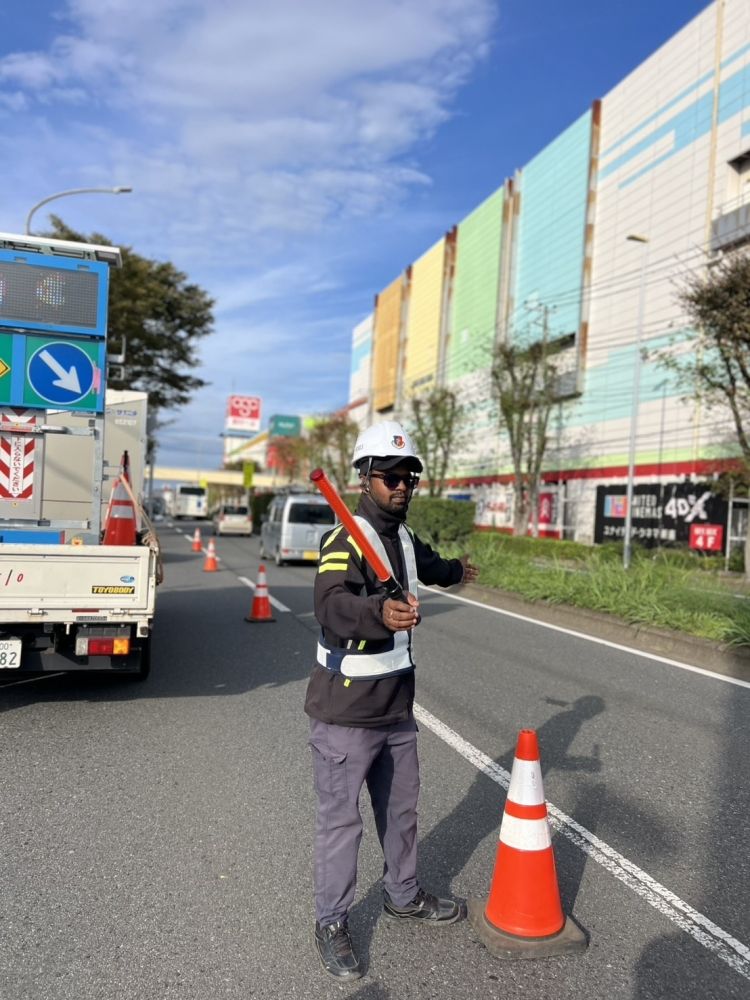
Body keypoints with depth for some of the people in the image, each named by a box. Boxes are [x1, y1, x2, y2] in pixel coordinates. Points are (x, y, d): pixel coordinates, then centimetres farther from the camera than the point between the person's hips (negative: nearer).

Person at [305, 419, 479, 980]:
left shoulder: (404, 537, 8)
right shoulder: (346, 538, -20)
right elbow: (331, 605, -39)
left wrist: (455, 571, 51)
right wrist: (379, 612, -58)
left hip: (397, 706, 8)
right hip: (346, 711, -8)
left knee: (401, 808, 22)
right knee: (342, 820, 4)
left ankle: (404, 896, 44)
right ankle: (332, 924, 26)